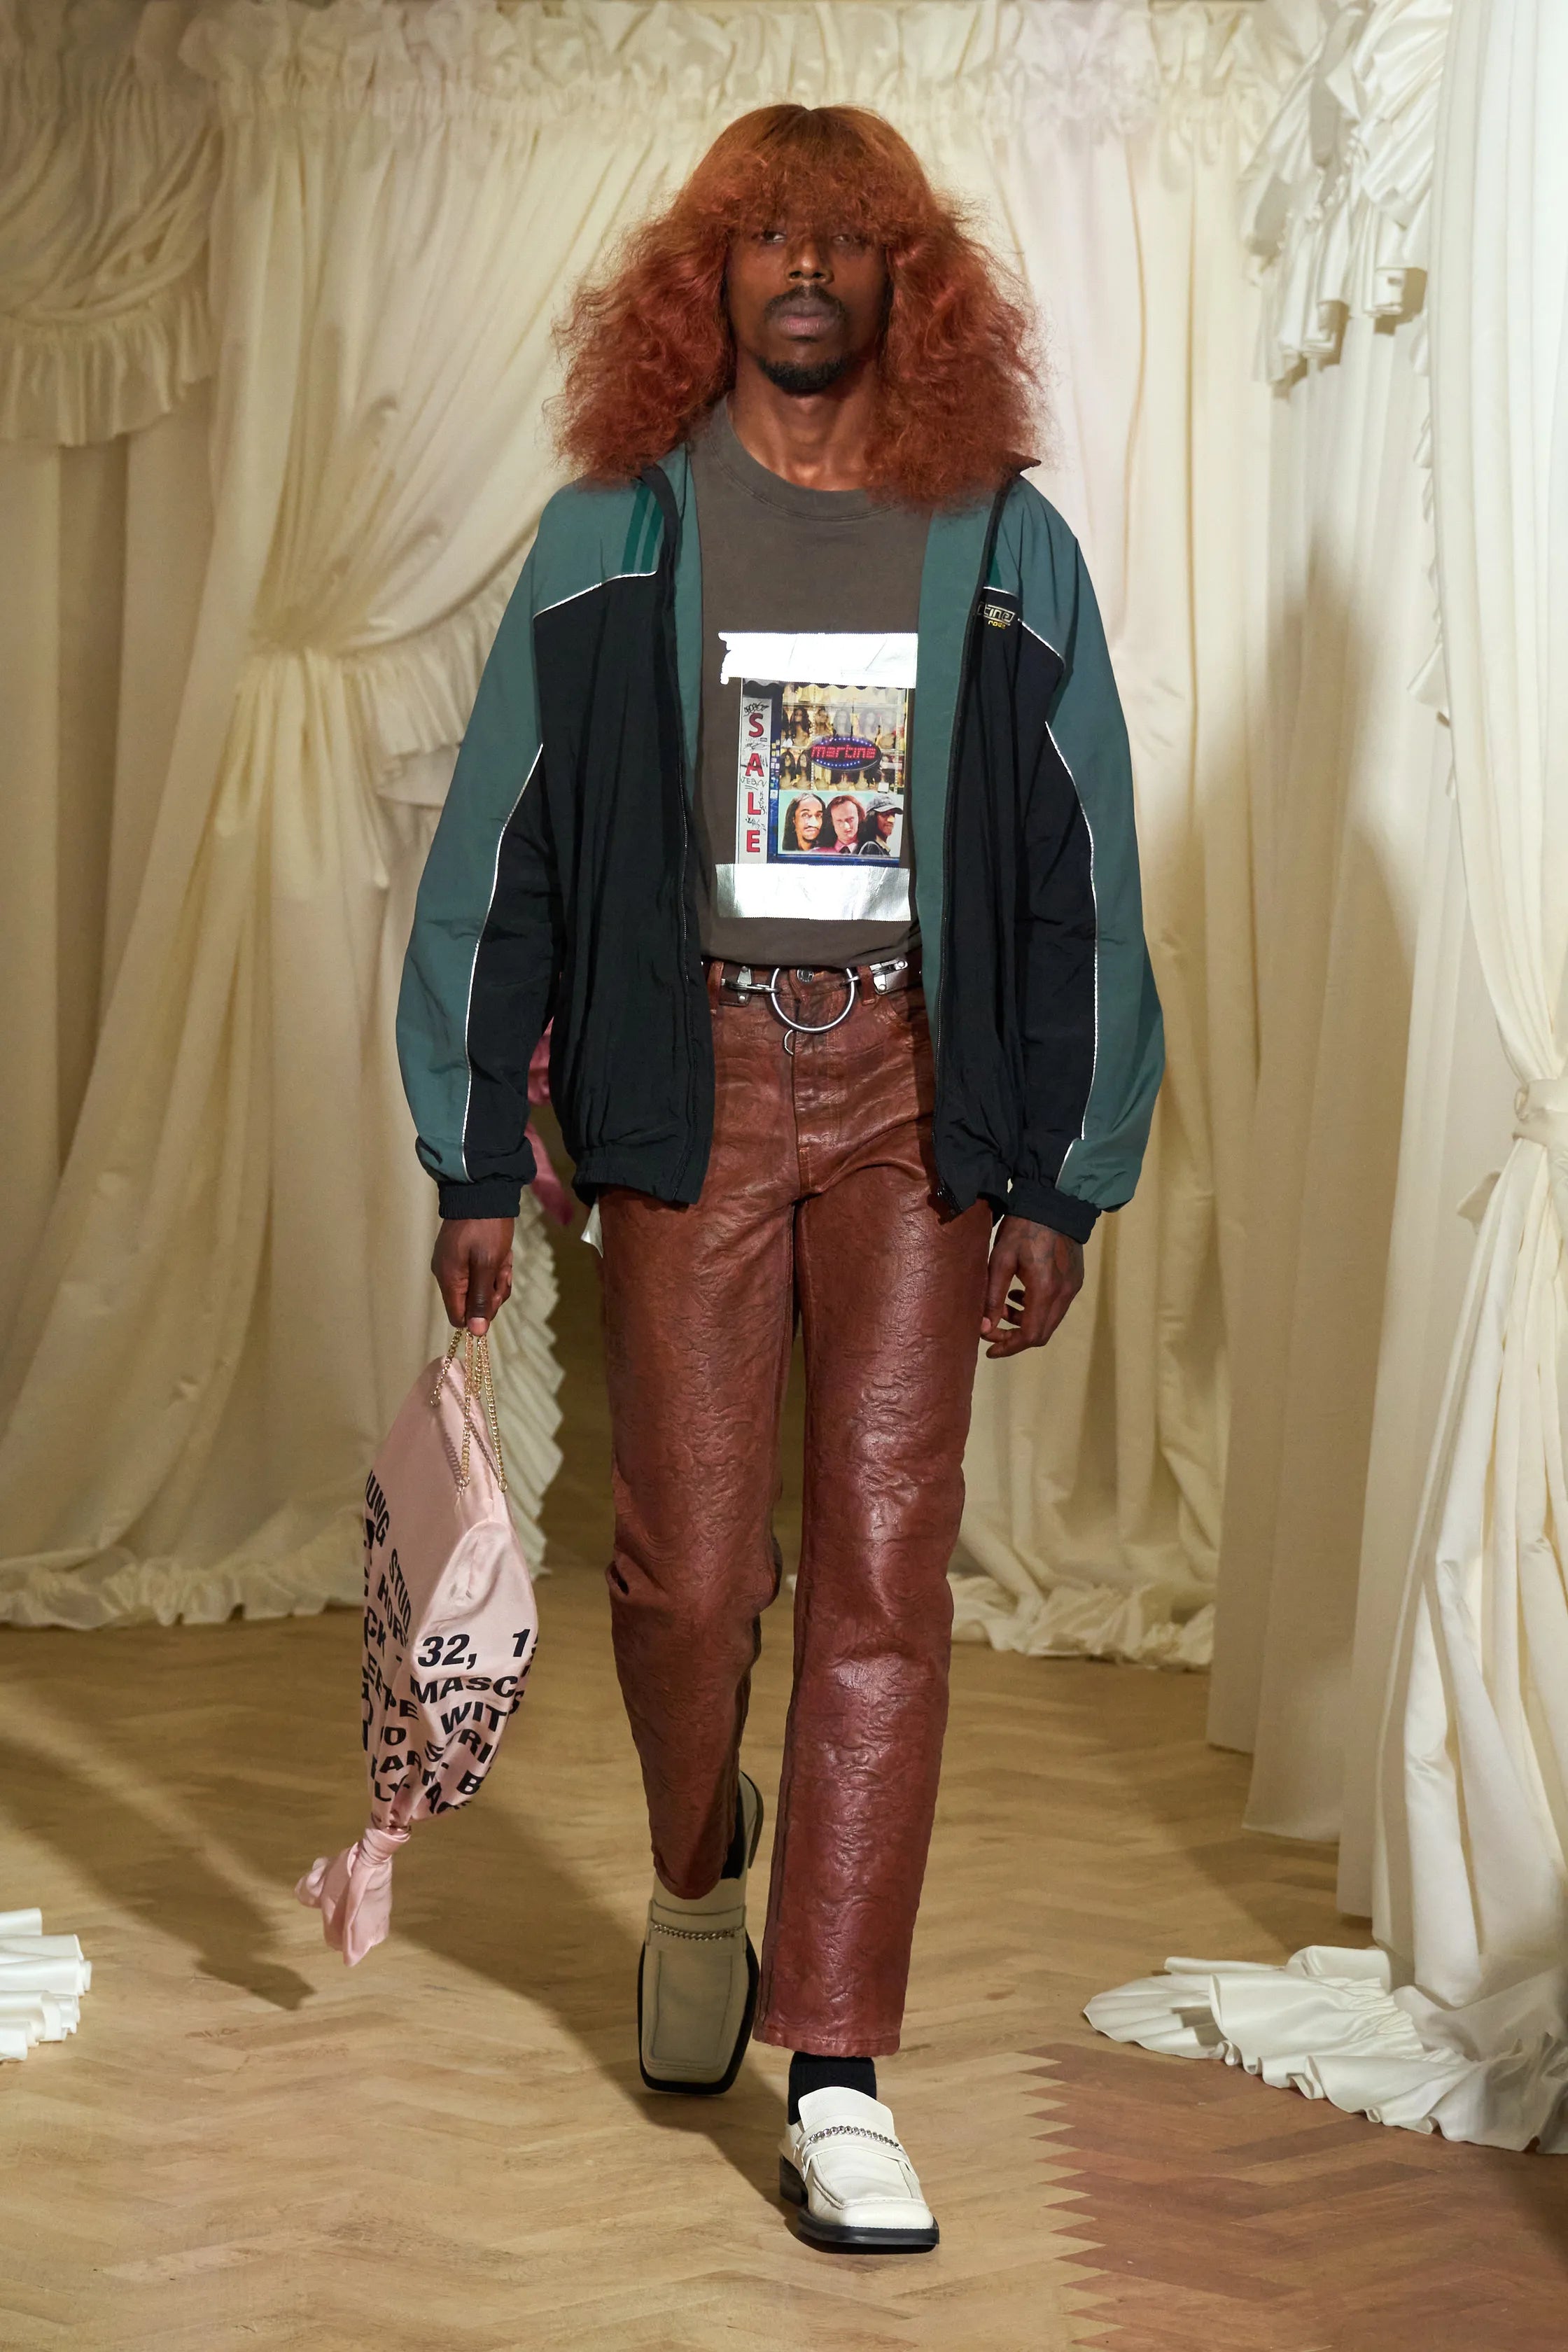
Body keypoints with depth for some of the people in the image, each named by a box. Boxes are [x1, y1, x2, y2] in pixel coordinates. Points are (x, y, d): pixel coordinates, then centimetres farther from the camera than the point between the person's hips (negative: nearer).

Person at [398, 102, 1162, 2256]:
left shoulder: (1007, 547, 7)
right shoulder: (611, 538, 5)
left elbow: (1085, 878, 7)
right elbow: (500, 852, 5)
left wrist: (1065, 1181, 3)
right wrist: (476, 1159, 2)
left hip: (918, 1095, 0)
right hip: (689, 1083, 0)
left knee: (885, 1566, -3)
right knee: (687, 1563, 1)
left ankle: (836, 2074, 3)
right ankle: (696, 1891, 33)